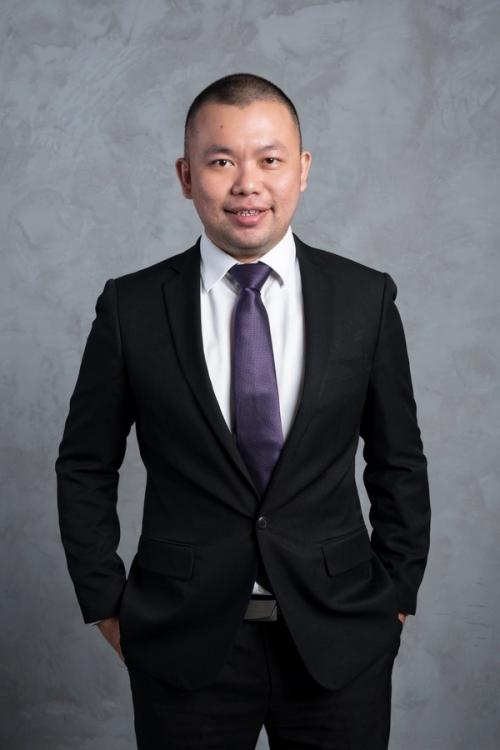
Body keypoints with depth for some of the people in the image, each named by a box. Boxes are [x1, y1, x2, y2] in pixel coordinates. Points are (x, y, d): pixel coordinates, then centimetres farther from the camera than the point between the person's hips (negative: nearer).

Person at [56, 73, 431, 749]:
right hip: (184, 643, 0)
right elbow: (85, 468, 4)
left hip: (338, 637, 1)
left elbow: (398, 461, 6)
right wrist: (106, 602, 1)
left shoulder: (366, 298, -2)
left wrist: (397, 593, 5)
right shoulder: (131, 308, -4)